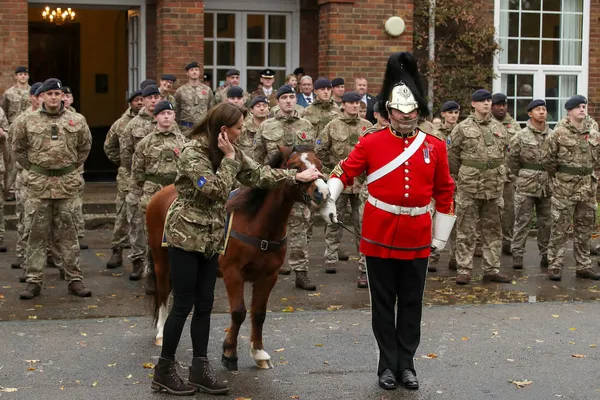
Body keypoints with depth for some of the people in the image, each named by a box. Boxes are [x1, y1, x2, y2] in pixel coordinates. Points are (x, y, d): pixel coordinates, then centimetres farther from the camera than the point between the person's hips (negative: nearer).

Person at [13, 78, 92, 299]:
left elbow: (85, 146, 15)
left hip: (67, 182, 1)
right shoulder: (28, 122, 0)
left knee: (68, 231, 6)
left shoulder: (77, 120, 2)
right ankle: (34, 280, 9)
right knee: (38, 232, 3)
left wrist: (72, 167, 10)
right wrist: (33, 169, 7)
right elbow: (18, 149, 11)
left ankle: (74, 279, 12)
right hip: (39, 183, -1)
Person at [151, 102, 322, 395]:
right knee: (183, 305, -4)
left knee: (204, 305, 8)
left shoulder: (230, 151, 7)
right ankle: (164, 371, 7)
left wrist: (296, 176, 8)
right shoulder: (192, 153, -18)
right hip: (186, 237, -8)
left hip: (210, 239, 8)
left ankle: (200, 370, 15)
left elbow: (258, 175, 11)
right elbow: (216, 189, -23)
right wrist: (228, 159, -17)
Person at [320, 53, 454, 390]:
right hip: (380, 234, -1)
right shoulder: (371, 143, -2)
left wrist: (440, 236, 8)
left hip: (417, 236, 1)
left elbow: (445, 192, 8)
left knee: (411, 303, 9)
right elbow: (344, 172, 1)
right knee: (384, 303, 7)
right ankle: (388, 364, 18)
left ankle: (406, 363, 21)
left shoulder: (435, 146, 2)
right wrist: (328, 199, -16)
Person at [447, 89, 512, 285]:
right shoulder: (462, 128, -5)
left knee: (493, 230, 10)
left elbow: (505, 153, 18)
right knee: (466, 230, 1)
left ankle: (491, 269, 18)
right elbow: (451, 155, 1)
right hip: (469, 187, -4)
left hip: (494, 188, 4)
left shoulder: (499, 128, 9)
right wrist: (459, 175, 8)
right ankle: (464, 270, 7)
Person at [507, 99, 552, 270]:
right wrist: (522, 175, 7)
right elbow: (511, 159, 1)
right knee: (522, 221, -1)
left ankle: (545, 254, 19)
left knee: (546, 222, 10)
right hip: (526, 186, -3)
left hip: (548, 186, 3)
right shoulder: (521, 136, -4)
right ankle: (517, 254, 4)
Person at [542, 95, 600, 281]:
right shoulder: (559, 133, -9)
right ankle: (554, 266, 4)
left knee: (584, 230, 11)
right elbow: (547, 159, -6)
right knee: (559, 229, -2)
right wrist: (558, 175, 4)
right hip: (564, 189, -5)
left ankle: (583, 266, 20)